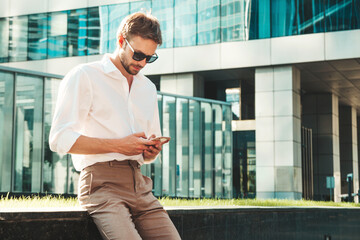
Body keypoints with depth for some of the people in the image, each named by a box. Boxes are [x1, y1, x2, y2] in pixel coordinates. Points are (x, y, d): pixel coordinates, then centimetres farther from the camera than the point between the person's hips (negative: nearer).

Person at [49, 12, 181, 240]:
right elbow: (60, 140, -9)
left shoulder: (148, 88, 24)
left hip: (139, 184, 6)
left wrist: (151, 151, 4)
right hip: (102, 184, -6)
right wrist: (118, 145, -13)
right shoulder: (84, 76, 3)